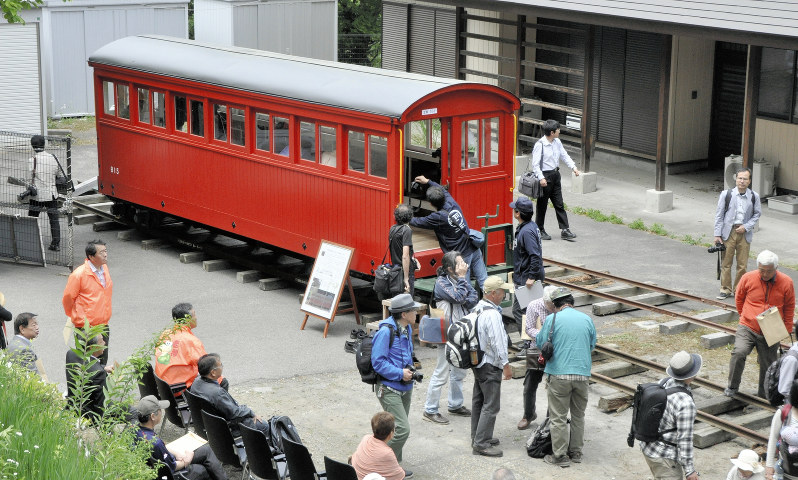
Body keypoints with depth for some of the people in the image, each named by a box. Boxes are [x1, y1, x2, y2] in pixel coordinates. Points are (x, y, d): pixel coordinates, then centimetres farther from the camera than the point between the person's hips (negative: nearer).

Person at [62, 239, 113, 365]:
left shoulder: (105, 269, 6)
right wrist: (78, 319, 1)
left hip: (103, 326, 7)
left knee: (102, 364, 15)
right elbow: (67, 299, -8)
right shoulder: (79, 274, -16)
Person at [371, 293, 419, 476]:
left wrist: (410, 372, 8)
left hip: (405, 387, 9)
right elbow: (378, 362, -22)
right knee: (402, 429, -15)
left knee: (399, 428, 16)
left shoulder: (407, 328, 9)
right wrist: (400, 374, -21)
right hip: (389, 389, -9)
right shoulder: (386, 331, -21)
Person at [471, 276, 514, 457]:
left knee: (479, 401, 18)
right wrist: (506, 364, -17)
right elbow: (498, 342, -24)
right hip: (490, 367, -10)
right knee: (491, 405, -5)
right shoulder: (492, 314, -23)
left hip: (478, 362, 10)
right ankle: (481, 444, -4)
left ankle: (478, 437, 28)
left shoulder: (478, 308, 8)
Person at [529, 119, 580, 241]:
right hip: (545, 176, -7)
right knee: (542, 205, 4)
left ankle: (565, 230, 9)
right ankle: (540, 230, 17)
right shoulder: (540, 145, -17)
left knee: (559, 204, 7)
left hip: (555, 174, 7)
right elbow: (535, 164, -18)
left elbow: (564, 155, 13)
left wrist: (573, 167, 0)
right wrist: (541, 178, -25)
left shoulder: (557, 142, 5)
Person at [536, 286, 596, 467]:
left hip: (559, 374, -4)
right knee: (578, 415, 16)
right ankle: (576, 452, 22)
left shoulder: (552, 319, -6)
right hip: (582, 374, 4)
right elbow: (592, 344, 17)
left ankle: (560, 455, 5)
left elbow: (540, 343, 3)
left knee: (558, 417, 3)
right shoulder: (587, 319, 5)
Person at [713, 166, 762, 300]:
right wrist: (717, 235, -3)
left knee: (742, 264, 3)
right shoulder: (726, 194, -2)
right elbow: (719, 215, 1)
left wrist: (746, 227, -6)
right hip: (728, 232, -1)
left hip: (744, 234, 1)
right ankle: (726, 289, 16)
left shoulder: (754, 197, 0)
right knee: (726, 263, 4)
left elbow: (757, 214, 10)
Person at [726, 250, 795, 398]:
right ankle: (732, 387, -3)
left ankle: (764, 393, 28)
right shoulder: (748, 278, -5)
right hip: (747, 328, -1)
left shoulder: (786, 283, -4)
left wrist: (786, 329, 11)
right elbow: (739, 298, 13)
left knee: (768, 365, 5)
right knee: (739, 353, -22)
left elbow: (789, 307, 11)